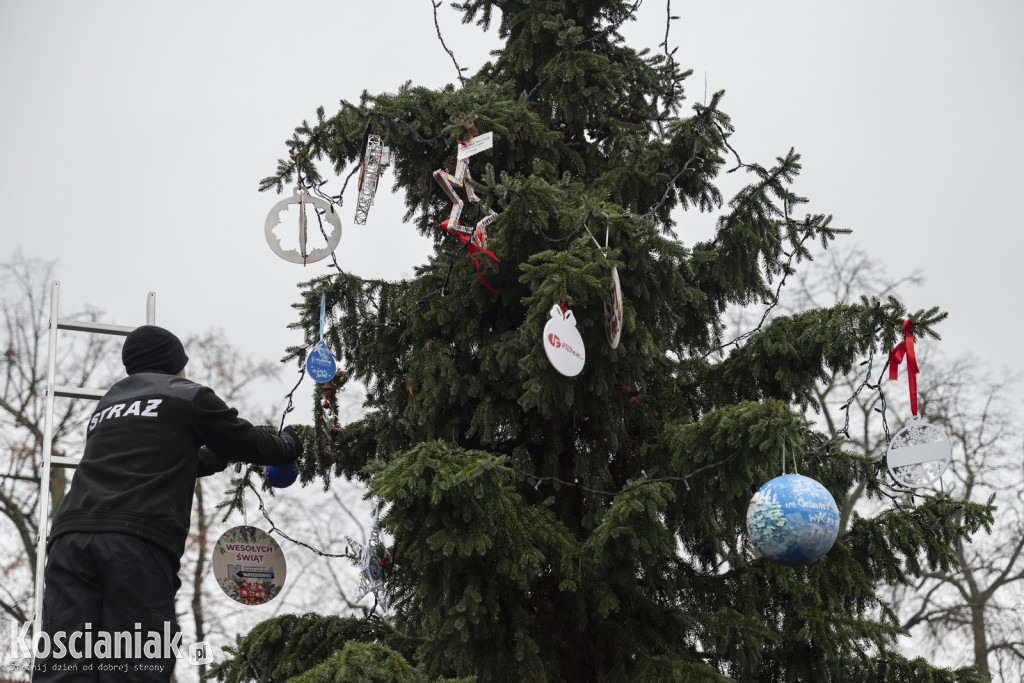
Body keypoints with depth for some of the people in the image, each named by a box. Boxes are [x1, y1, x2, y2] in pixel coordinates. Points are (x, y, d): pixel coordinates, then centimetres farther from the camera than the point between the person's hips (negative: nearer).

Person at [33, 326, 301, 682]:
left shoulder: (107, 403, 34)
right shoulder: (187, 395, 16)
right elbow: (252, 444, 23)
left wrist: (219, 457, 58)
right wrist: (289, 444, 44)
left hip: (70, 534, 5)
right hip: (139, 541, -5)